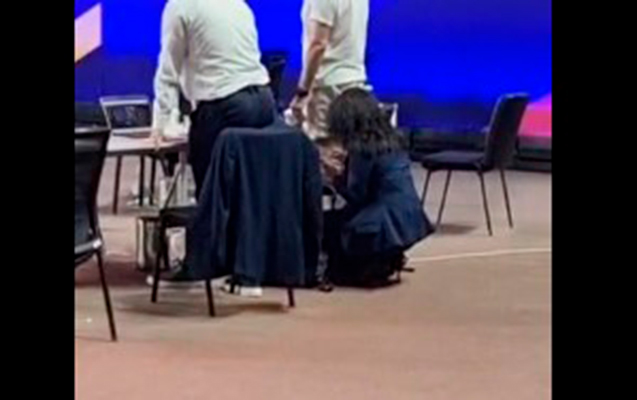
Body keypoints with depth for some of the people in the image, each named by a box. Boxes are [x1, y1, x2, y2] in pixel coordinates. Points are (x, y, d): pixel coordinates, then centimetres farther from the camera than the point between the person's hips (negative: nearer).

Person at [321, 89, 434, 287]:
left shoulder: (362, 148, -15)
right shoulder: (390, 140, 10)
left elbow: (355, 195, -13)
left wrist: (337, 176, 2)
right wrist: (343, 172, 14)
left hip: (388, 225, -9)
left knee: (324, 224, 7)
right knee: (335, 218, 23)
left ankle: (370, 268, 5)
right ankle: (382, 263, 15)